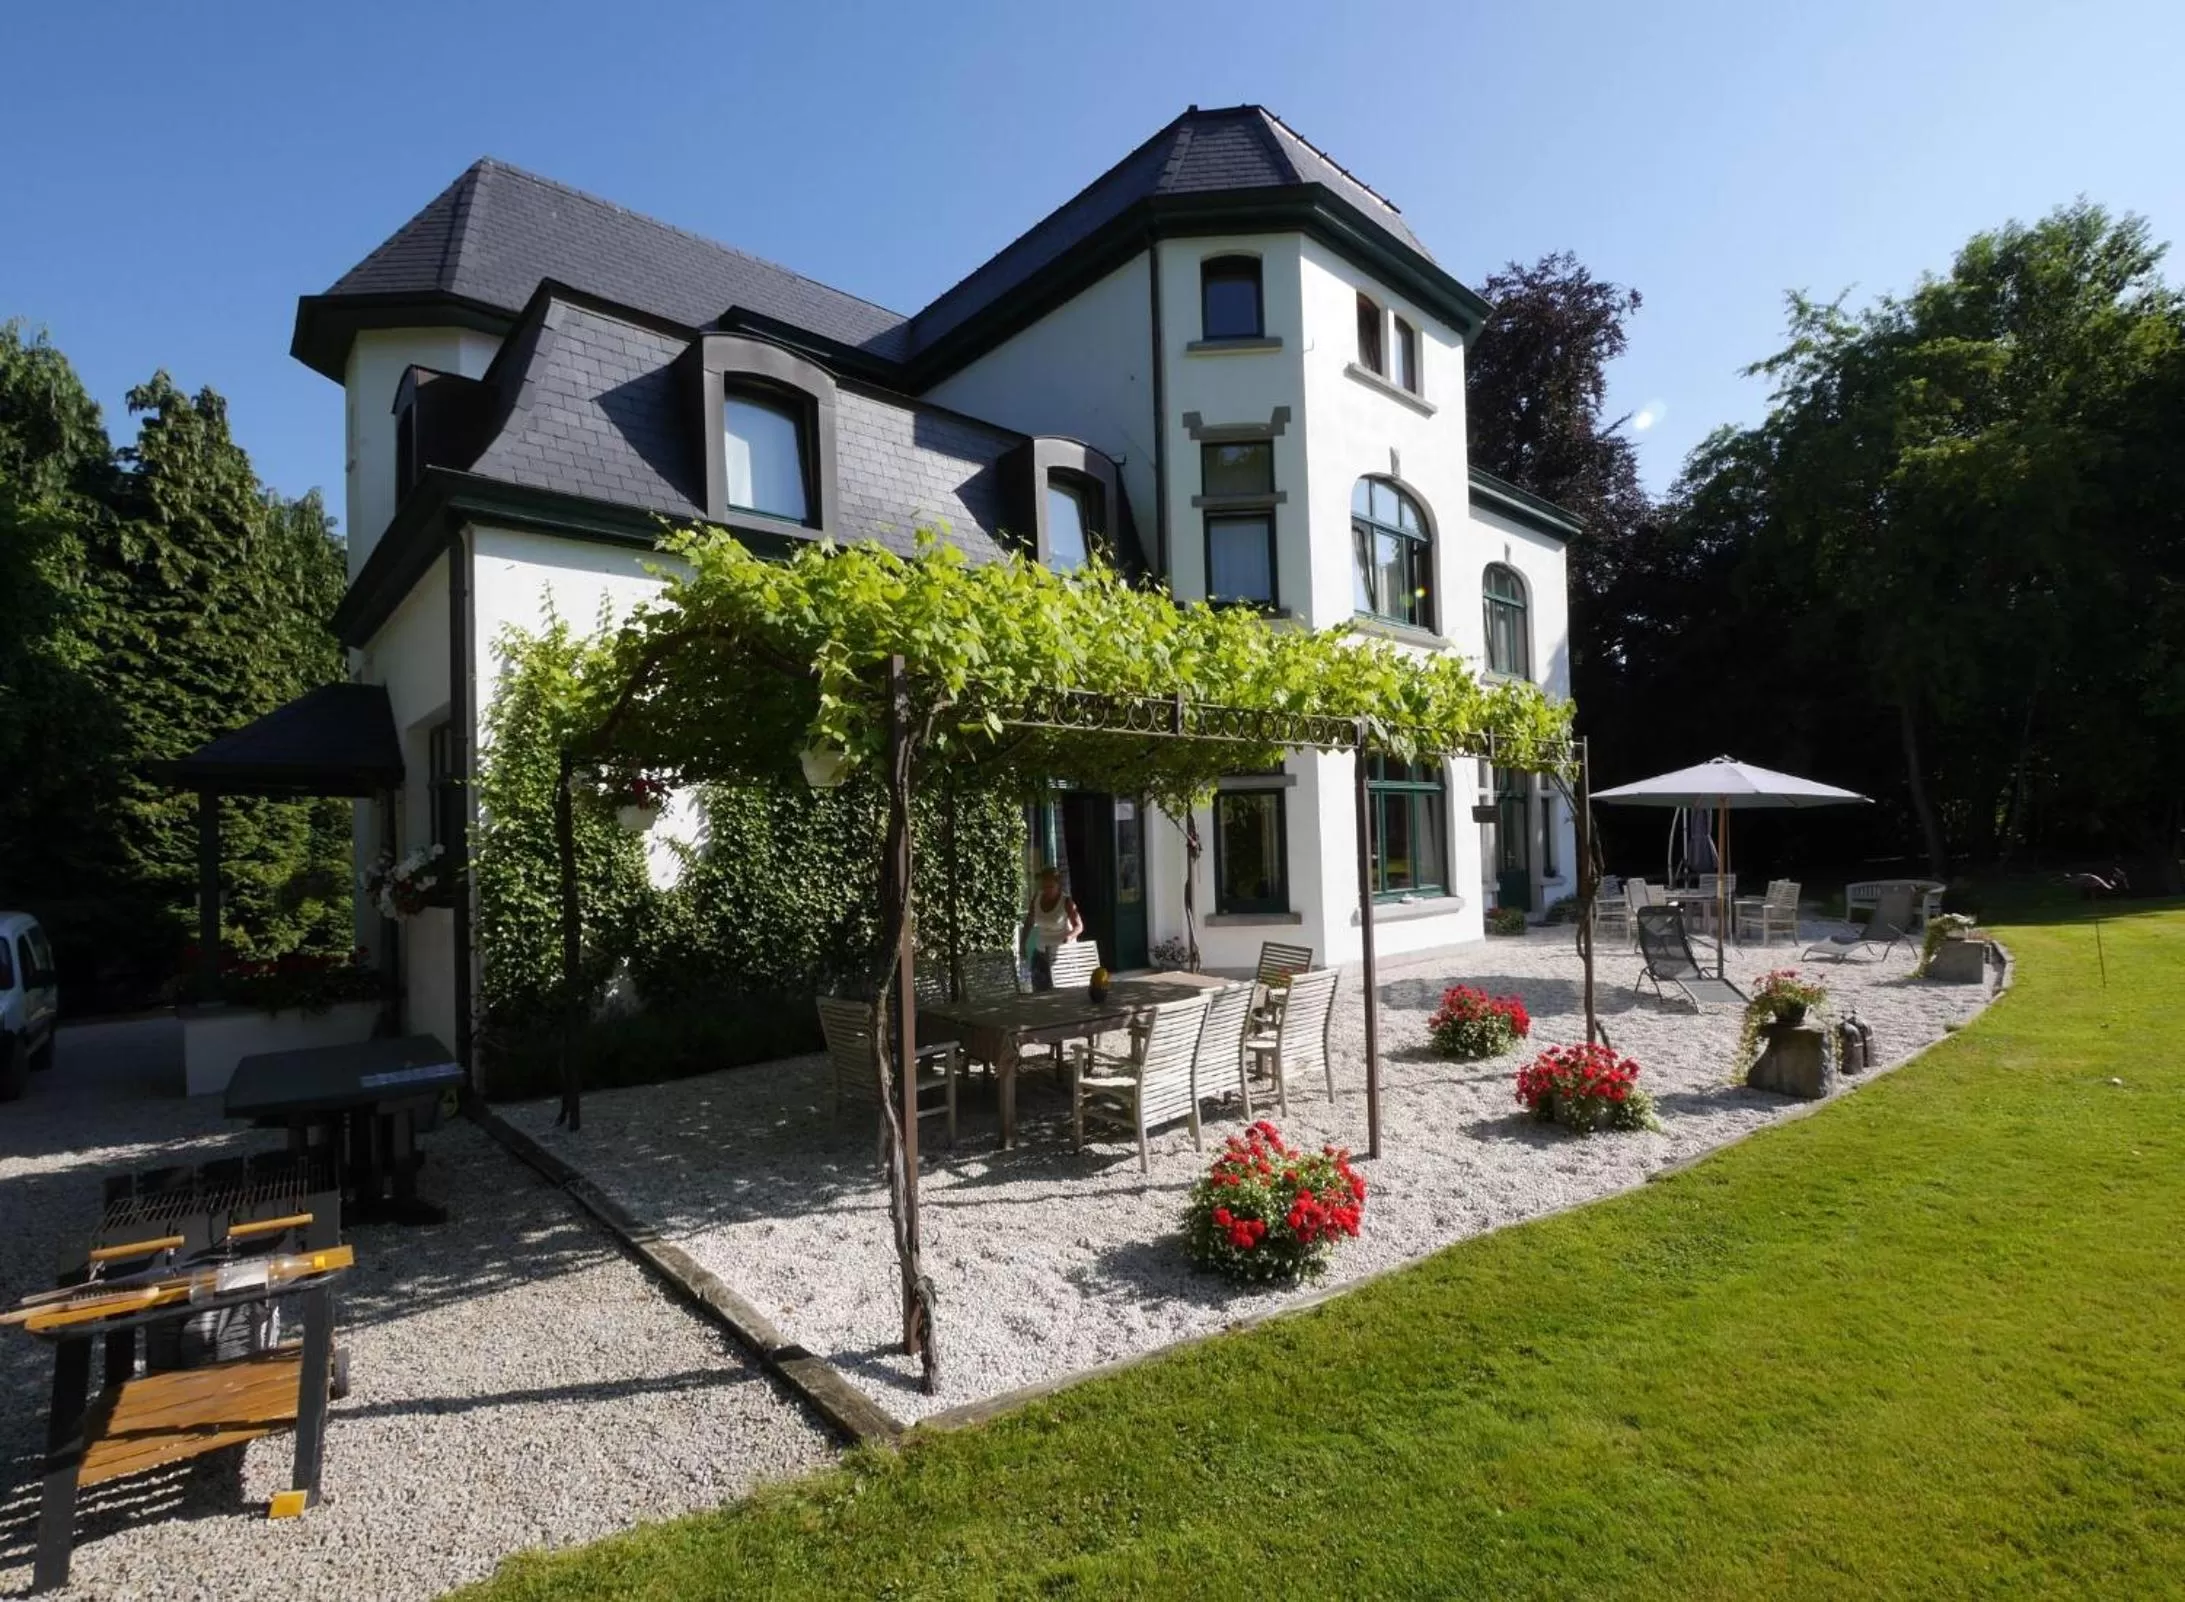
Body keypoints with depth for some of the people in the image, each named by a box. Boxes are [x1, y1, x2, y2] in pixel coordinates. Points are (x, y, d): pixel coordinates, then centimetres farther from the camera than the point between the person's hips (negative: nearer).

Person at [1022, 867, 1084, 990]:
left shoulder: (1066, 902, -17)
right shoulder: (1037, 897, -5)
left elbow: (1079, 926, -14)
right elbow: (1029, 920, 8)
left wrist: (1070, 936, -35)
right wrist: (1023, 943, 7)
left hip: (1062, 951, -5)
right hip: (1041, 951, 5)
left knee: (1057, 988, -14)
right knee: (1038, 986, 5)